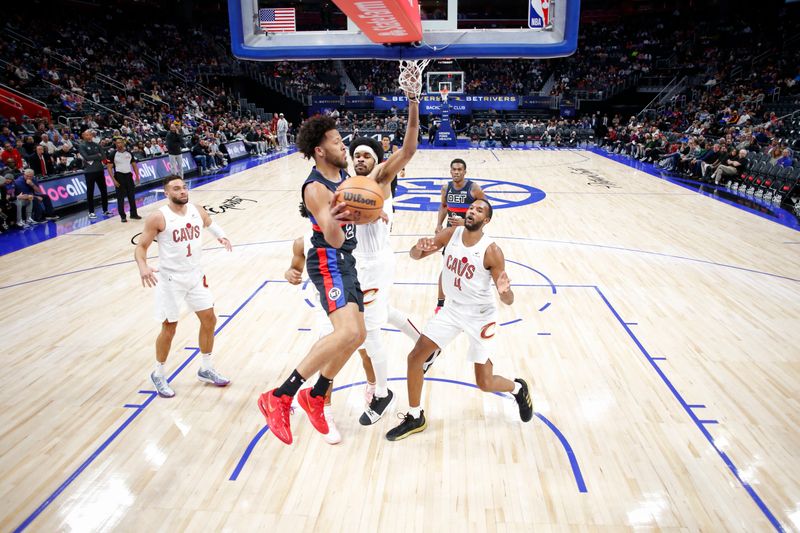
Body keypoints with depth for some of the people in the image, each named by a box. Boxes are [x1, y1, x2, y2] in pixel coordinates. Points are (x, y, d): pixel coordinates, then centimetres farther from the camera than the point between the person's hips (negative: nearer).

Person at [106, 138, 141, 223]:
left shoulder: (129, 153, 5)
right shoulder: (113, 154, -6)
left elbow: (134, 165, 12)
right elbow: (109, 168, -7)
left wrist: (137, 176, 2)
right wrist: (114, 180, -14)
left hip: (128, 175, 4)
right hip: (119, 176, -3)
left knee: (132, 196, 8)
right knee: (120, 197, 1)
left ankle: (134, 214, 19)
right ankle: (123, 216, 8)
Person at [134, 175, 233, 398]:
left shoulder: (198, 211, 0)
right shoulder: (157, 218, -15)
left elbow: (210, 224, 22)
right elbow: (141, 247, -11)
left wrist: (221, 236, 0)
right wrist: (143, 267, -31)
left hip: (196, 276, 5)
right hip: (171, 279, -5)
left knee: (209, 319, 9)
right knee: (169, 328, 3)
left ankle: (206, 369, 27)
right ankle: (158, 374, 26)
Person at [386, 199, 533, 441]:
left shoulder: (492, 251, -21)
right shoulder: (451, 233, -8)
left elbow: (508, 301, -19)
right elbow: (414, 255, -3)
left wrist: (504, 291, -43)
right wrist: (420, 248, -28)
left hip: (480, 316, -4)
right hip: (453, 309, 5)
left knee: (484, 383, 0)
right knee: (415, 357, -3)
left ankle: (518, 388, 36)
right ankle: (415, 418, 15)